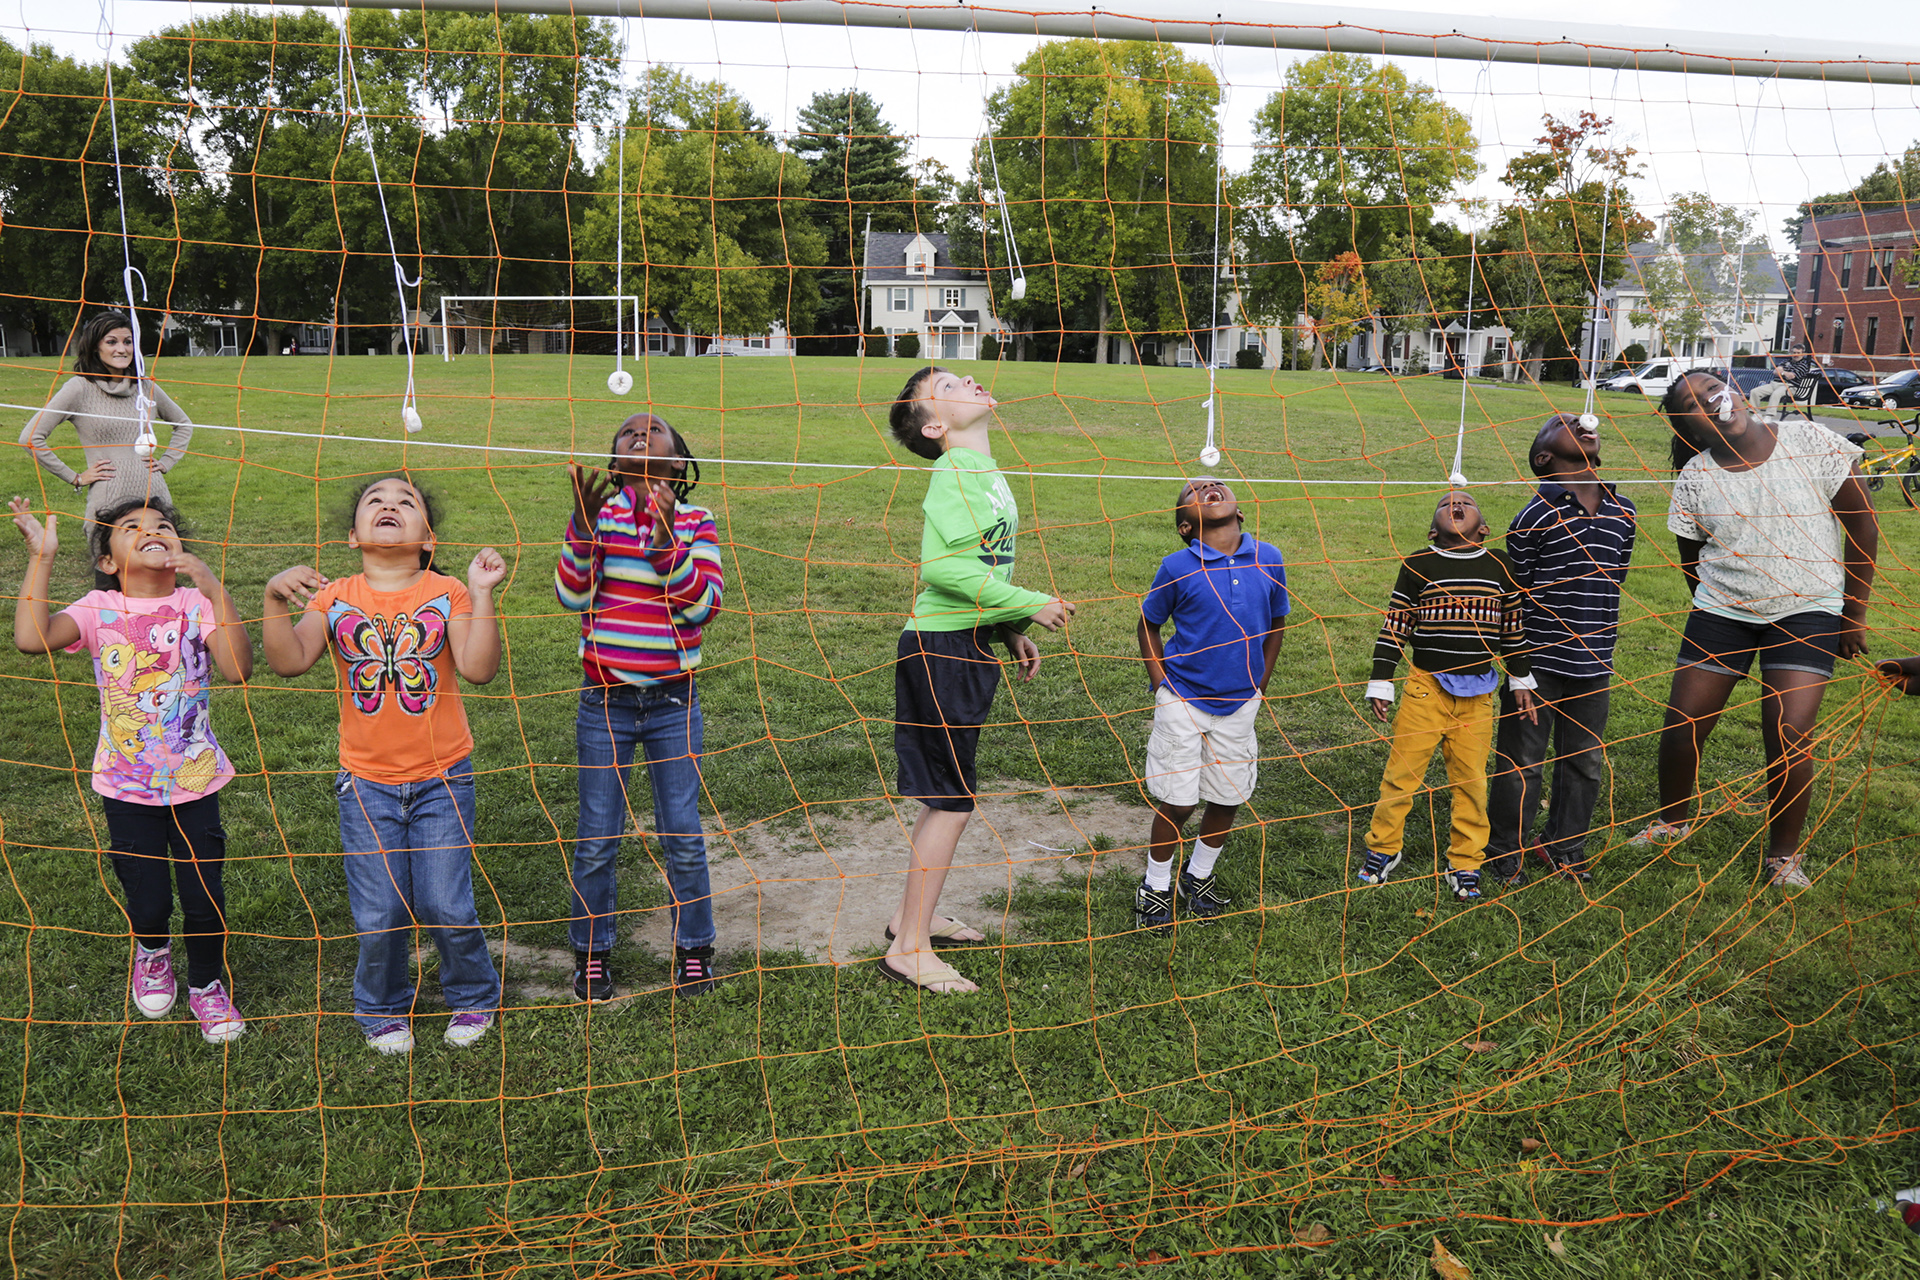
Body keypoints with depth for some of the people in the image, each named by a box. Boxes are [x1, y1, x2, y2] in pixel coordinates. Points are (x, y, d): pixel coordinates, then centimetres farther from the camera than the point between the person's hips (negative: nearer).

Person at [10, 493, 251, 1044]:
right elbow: (31, 638, -27)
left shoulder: (197, 604, -9)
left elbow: (238, 669, -25)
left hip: (195, 781, 0)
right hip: (127, 786, 0)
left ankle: (207, 984, 33)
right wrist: (41, 558, -23)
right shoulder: (100, 610, -7)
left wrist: (213, 587, -30)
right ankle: (151, 953, 43)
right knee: (148, 904, 6)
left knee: (206, 899, 4)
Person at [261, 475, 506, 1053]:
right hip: (366, 782, 1)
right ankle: (383, 1009, 32)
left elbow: (478, 669, -17)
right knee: (379, 914, 6)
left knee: (445, 906, 2)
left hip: (441, 778, -1)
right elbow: (289, 662, -13)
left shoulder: (447, 594, -5)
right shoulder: (334, 597, -1)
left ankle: (472, 995, 29)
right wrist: (276, 601, -25)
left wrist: (483, 594, -23)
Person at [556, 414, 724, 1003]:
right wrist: (583, 522, -22)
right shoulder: (597, 511, -1)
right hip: (604, 702, 0)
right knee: (597, 838, 9)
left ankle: (693, 948, 27)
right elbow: (573, 596, -11)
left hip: (673, 702, 0)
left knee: (682, 836, 8)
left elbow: (701, 606, -13)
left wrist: (665, 536, -24)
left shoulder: (695, 522, -2)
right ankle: (592, 953, 27)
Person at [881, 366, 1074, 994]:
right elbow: (942, 566, -27)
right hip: (940, 650, -9)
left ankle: (912, 916, 32)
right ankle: (909, 951, 5)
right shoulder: (953, 474, -16)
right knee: (952, 801, -4)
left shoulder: (985, 472, 14)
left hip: (964, 645, 9)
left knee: (945, 795, 18)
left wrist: (1012, 632, 16)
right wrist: (1030, 606, -21)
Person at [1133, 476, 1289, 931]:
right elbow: (1149, 625, 1)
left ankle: (1199, 875, 37)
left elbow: (1276, 625, 10)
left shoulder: (1268, 560, -4)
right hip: (1183, 701, -3)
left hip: (1239, 704, 3)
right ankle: (1155, 887, 24)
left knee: (1228, 799, 13)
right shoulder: (1178, 567, -12)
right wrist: (1162, 686, -4)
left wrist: (1258, 687, 8)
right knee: (1176, 802, 2)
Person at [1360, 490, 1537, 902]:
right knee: (1402, 770, 0)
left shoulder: (1499, 567, 6)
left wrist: (1521, 681, 17)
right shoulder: (1419, 566, -2)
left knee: (1471, 779, 6)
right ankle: (1382, 849, 18)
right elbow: (1394, 627, -1)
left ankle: (1465, 864, 19)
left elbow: (1512, 628, 16)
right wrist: (1380, 684, -5)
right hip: (1427, 684, -2)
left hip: (1478, 692, 2)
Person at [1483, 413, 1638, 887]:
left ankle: (1564, 847, 33)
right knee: (1522, 763, 4)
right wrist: (1517, 659, -4)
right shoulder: (1537, 515, -11)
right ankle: (1504, 851, 22)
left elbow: (1615, 580, 17)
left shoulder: (1623, 512, 5)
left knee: (1585, 763, 14)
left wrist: (1600, 645, 18)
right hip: (1538, 662, -5)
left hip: (1594, 665, 5)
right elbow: (1514, 591, -5)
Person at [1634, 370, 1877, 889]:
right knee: (1681, 726, 0)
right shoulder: (1695, 477, -7)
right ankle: (1672, 820, 29)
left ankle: (1783, 854, 12)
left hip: (1807, 611, -1)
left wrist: (1855, 611, 0)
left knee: (1790, 738, -10)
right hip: (1722, 612, 2)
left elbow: (1862, 521, -2)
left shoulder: (1811, 443, -10)